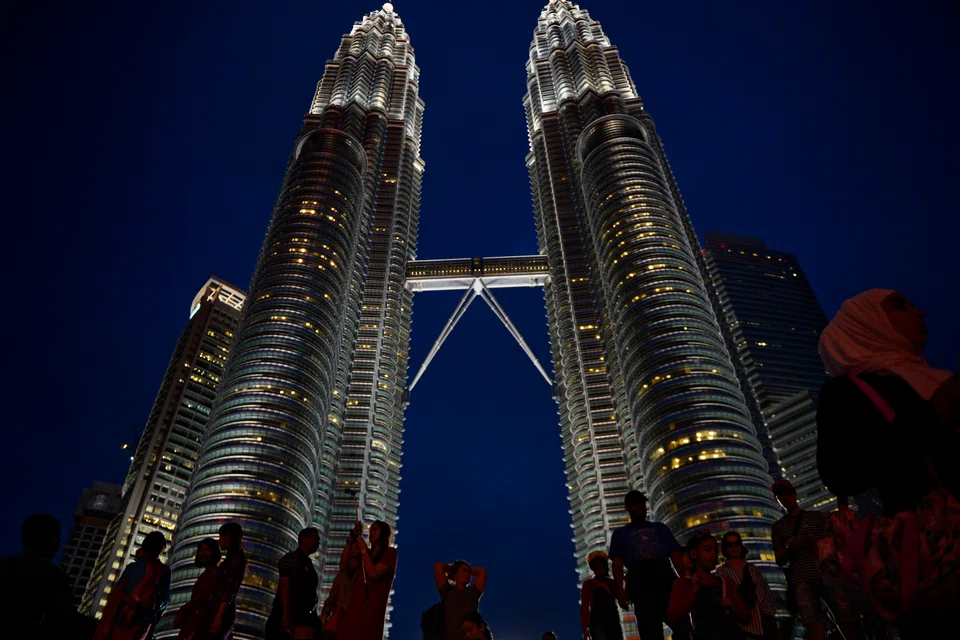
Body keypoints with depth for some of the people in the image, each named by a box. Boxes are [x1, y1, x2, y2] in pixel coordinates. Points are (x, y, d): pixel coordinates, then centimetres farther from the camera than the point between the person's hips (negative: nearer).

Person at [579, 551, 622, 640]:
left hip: (613, 620, 4)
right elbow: (584, 606, 6)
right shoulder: (588, 584, 13)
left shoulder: (612, 583, 20)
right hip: (597, 621, -3)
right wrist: (584, 628, -5)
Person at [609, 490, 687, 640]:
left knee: (683, 627, -7)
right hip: (641, 584, -2)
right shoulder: (620, 533, 19)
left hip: (667, 580, 2)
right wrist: (620, 589, -8)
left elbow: (675, 555, 14)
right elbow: (617, 562, 7)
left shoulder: (660, 528, 25)